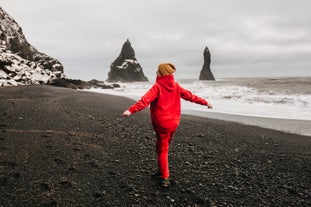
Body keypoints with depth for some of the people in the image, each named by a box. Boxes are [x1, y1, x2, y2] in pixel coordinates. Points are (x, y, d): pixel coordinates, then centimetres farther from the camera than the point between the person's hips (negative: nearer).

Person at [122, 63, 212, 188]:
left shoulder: (157, 87, -12)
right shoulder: (176, 86, 5)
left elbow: (145, 100, -26)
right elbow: (190, 96, 12)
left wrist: (131, 110, -33)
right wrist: (205, 102, 24)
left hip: (161, 124, -6)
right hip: (173, 123, 6)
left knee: (162, 150, 4)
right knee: (163, 148, 22)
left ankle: (165, 178, 3)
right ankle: (162, 171, 32)